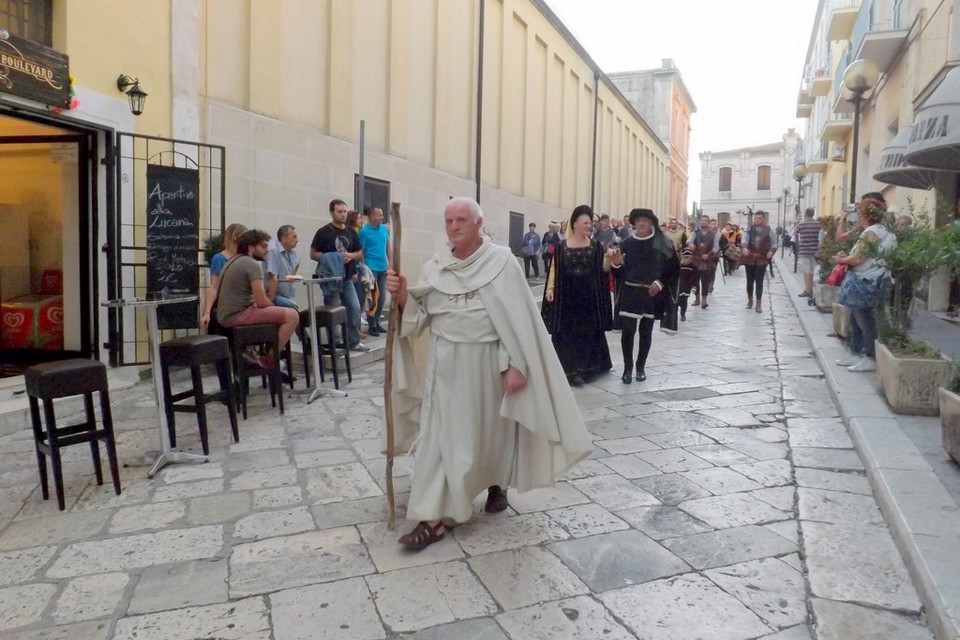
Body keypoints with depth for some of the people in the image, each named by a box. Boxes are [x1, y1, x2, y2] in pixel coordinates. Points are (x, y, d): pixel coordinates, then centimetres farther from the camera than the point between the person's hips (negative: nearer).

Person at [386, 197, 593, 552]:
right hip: (446, 363, 3)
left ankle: (496, 485, 42)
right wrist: (402, 296, -16)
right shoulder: (434, 267, 3)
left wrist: (515, 364, -16)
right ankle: (434, 518, 6)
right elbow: (419, 316, 3)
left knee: (491, 429, 14)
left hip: (488, 362, -2)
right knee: (440, 435, 0)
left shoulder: (502, 262, -8)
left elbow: (518, 317, -11)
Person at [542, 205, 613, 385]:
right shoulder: (562, 246, 0)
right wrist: (550, 289, -11)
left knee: (587, 333, 4)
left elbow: (603, 269, 1)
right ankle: (566, 369, 11)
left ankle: (580, 369, 14)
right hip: (566, 297, -1)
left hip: (589, 297, 1)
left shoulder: (596, 246, 3)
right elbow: (554, 269, 1)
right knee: (566, 333, 2)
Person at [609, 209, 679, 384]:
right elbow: (620, 271, 4)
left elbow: (673, 268, 0)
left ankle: (641, 367, 21)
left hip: (652, 293, 0)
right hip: (630, 293, 0)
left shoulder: (663, 244, -2)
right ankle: (628, 368, 4)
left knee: (646, 331, 8)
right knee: (628, 330, -6)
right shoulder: (627, 244, 2)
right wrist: (616, 263, -18)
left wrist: (659, 283, -12)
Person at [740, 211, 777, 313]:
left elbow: (774, 243, 8)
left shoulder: (768, 230, 1)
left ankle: (758, 304, 1)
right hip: (749, 259, 1)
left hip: (762, 259, -1)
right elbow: (744, 239, -18)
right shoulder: (749, 229, 1)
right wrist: (743, 248, -38)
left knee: (759, 282, -5)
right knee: (750, 281, 12)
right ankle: (750, 300, 29)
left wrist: (772, 251, -12)